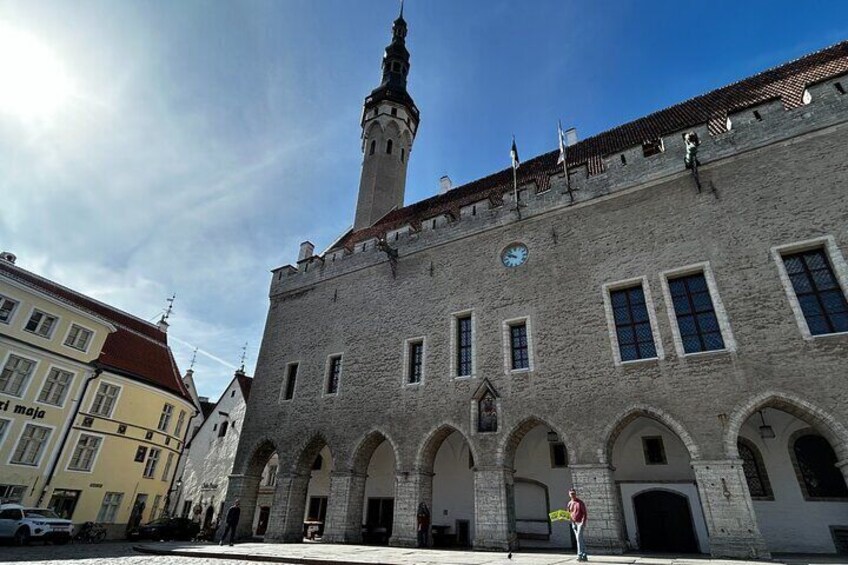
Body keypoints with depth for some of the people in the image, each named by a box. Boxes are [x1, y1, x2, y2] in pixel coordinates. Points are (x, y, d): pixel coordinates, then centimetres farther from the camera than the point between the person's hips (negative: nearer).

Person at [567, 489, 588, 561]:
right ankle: (584, 556, 15)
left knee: (579, 537, -18)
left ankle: (580, 555, -19)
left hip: (581, 522, -6)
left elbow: (585, 513, -10)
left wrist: (583, 522, -20)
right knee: (580, 539, 9)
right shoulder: (569, 503, 7)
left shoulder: (580, 502, -8)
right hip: (574, 523, 6)